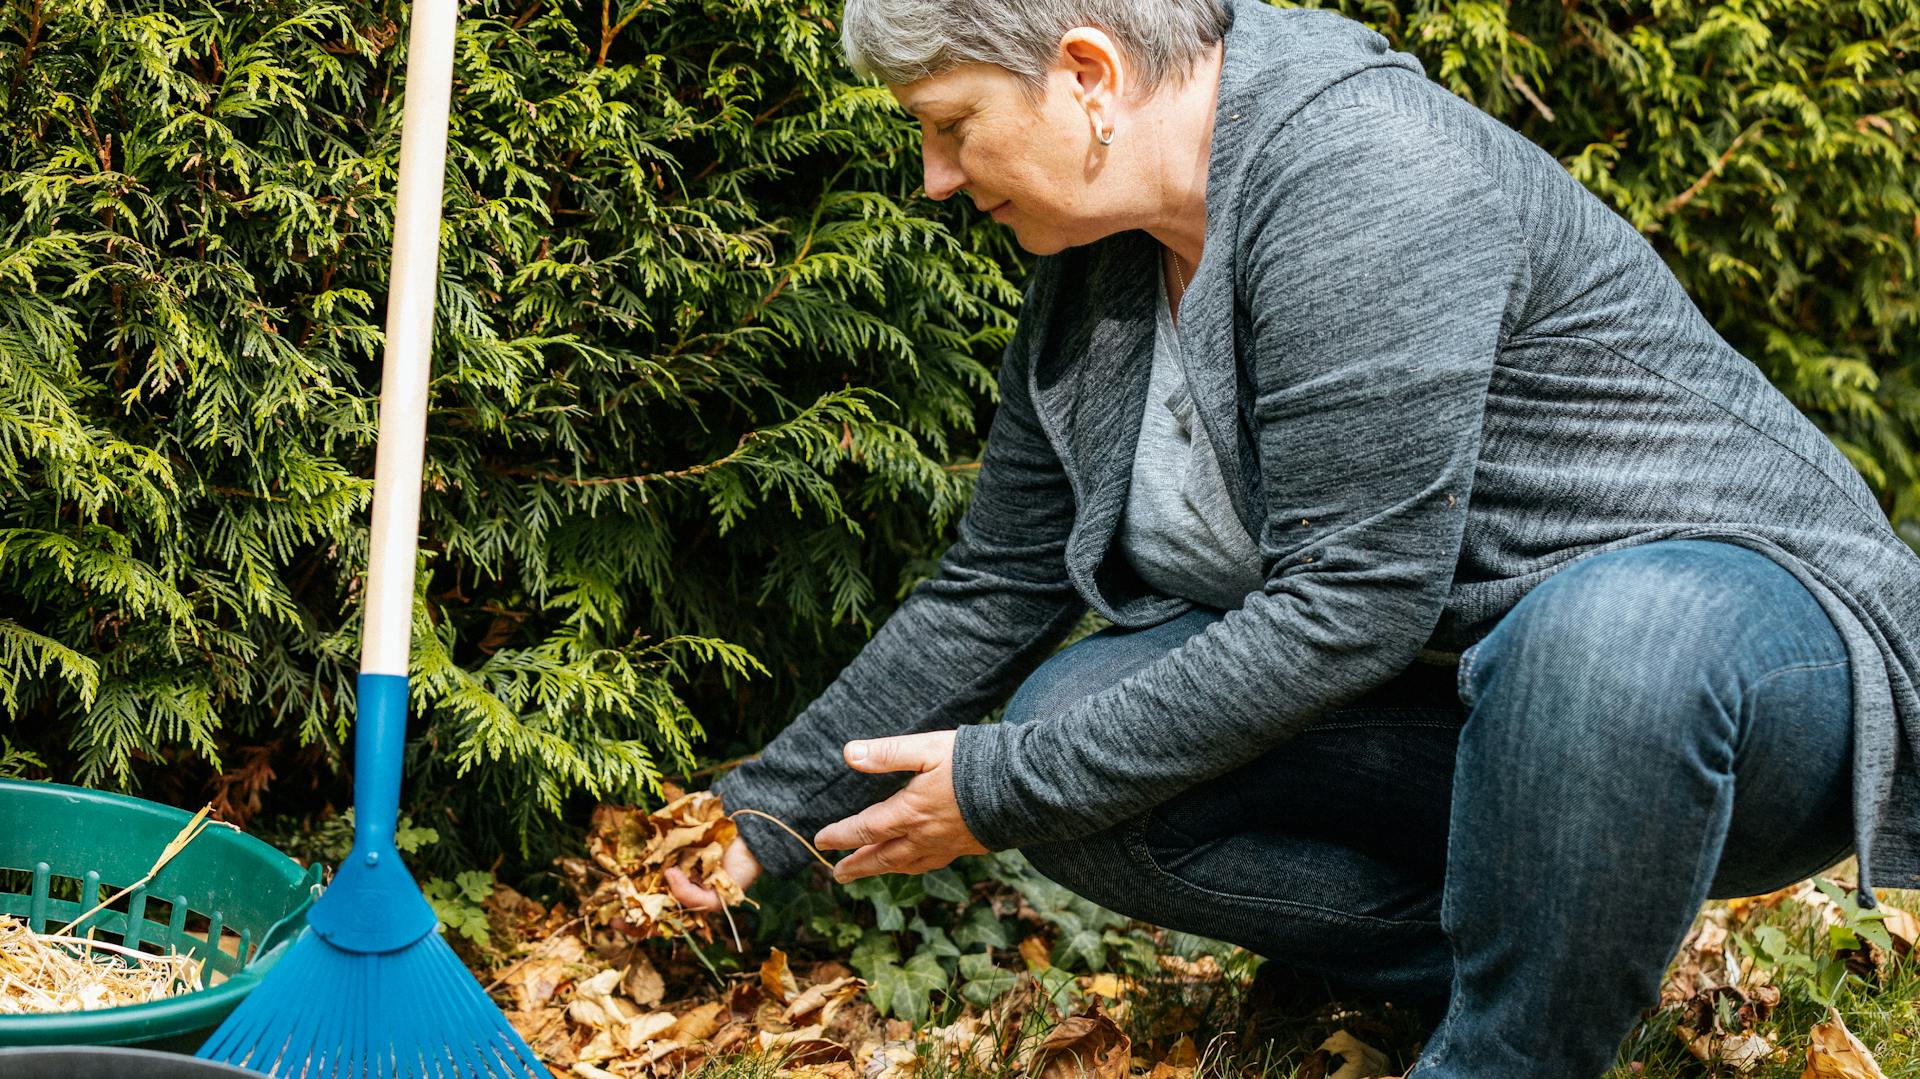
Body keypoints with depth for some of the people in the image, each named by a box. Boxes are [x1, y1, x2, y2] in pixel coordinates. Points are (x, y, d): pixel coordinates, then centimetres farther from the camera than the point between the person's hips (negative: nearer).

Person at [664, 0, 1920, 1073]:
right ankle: (1545, 957, -2)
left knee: (1615, 631, -42)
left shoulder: (1365, 167, -23)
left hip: (1745, 633, -8)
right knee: (1072, 728, -11)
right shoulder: (1097, 271, 4)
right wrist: (768, 816, 13)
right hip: (1451, 694, 8)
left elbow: (1349, 604, -27)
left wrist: (1004, 787, -19)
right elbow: (991, 590, 13)